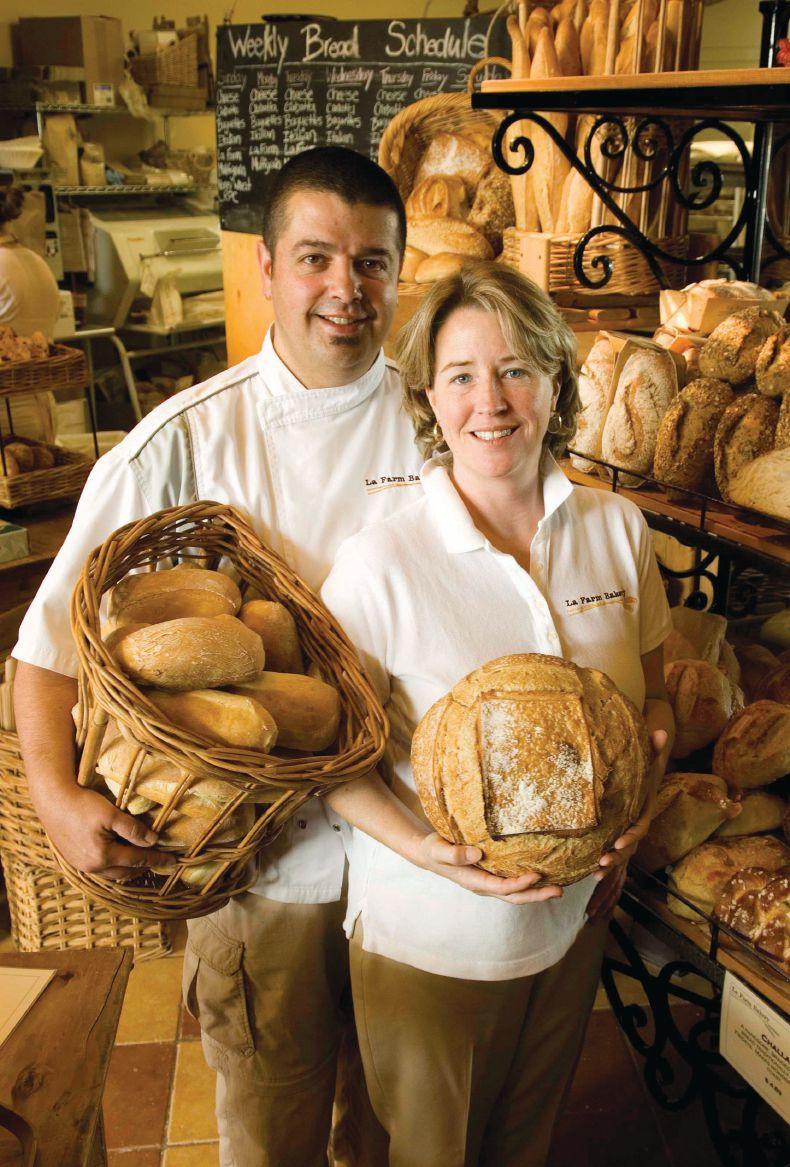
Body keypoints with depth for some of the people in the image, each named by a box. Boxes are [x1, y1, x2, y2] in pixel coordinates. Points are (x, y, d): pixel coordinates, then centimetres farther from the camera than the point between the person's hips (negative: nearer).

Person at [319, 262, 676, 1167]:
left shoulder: (617, 529, -8)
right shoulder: (382, 563, -22)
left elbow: (651, 693, 7)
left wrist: (650, 751, -13)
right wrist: (422, 849, -27)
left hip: (576, 909, 4)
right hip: (429, 931, -3)